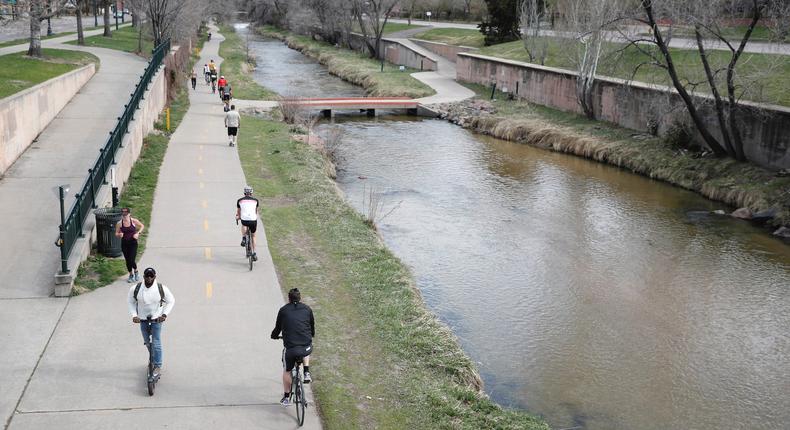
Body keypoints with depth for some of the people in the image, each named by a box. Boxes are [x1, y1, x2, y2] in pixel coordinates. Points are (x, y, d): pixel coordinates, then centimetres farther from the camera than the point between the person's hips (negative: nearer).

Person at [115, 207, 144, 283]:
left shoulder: (134, 221, -10)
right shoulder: (119, 223, -8)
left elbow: (142, 226, 6)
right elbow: (116, 234, 2)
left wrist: (138, 233, -8)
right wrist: (119, 235, -21)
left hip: (133, 243, -2)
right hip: (124, 243, 2)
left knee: (132, 260, -10)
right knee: (127, 260, 10)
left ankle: (136, 271, 20)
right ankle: (131, 275, 31)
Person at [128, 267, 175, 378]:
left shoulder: (162, 288, -16)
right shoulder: (135, 289, -12)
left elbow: (171, 301, -3)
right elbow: (131, 302, 4)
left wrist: (164, 314, -13)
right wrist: (134, 315, -9)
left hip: (156, 319, -3)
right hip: (142, 319, 3)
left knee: (156, 343, -7)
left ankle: (158, 366, 2)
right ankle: (152, 359, 41)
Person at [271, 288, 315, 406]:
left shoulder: (283, 310, 6)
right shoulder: (307, 309, 10)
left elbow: (278, 327, 17)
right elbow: (312, 326, 23)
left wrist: (274, 335, 40)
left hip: (290, 348, -1)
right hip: (306, 347, 1)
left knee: (287, 371, 21)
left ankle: (286, 397, 27)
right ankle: (306, 373, 20)